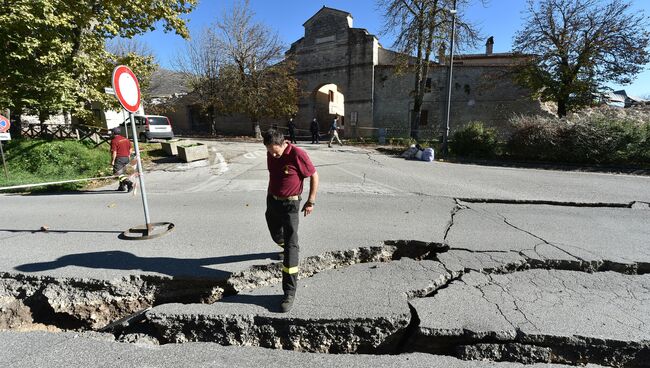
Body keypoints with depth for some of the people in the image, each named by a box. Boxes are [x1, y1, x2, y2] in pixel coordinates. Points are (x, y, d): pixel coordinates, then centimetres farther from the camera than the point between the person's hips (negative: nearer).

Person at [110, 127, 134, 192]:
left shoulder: (114, 141, -12)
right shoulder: (126, 139, 9)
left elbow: (114, 152, -16)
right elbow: (130, 150, 15)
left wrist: (113, 160, -11)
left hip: (119, 158, -8)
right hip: (126, 158, 8)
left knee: (118, 173, -5)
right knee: (123, 173, 17)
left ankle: (128, 182, -23)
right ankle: (122, 186, 22)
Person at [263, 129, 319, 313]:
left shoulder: (297, 154, -20)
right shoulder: (271, 154, -1)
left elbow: (314, 176, -11)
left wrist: (311, 201, -10)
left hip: (290, 204, -6)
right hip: (272, 201, 7)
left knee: (291, 246, -6)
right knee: (276, 236, 23)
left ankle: (289, 292, -1)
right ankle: (286, 249, 59)